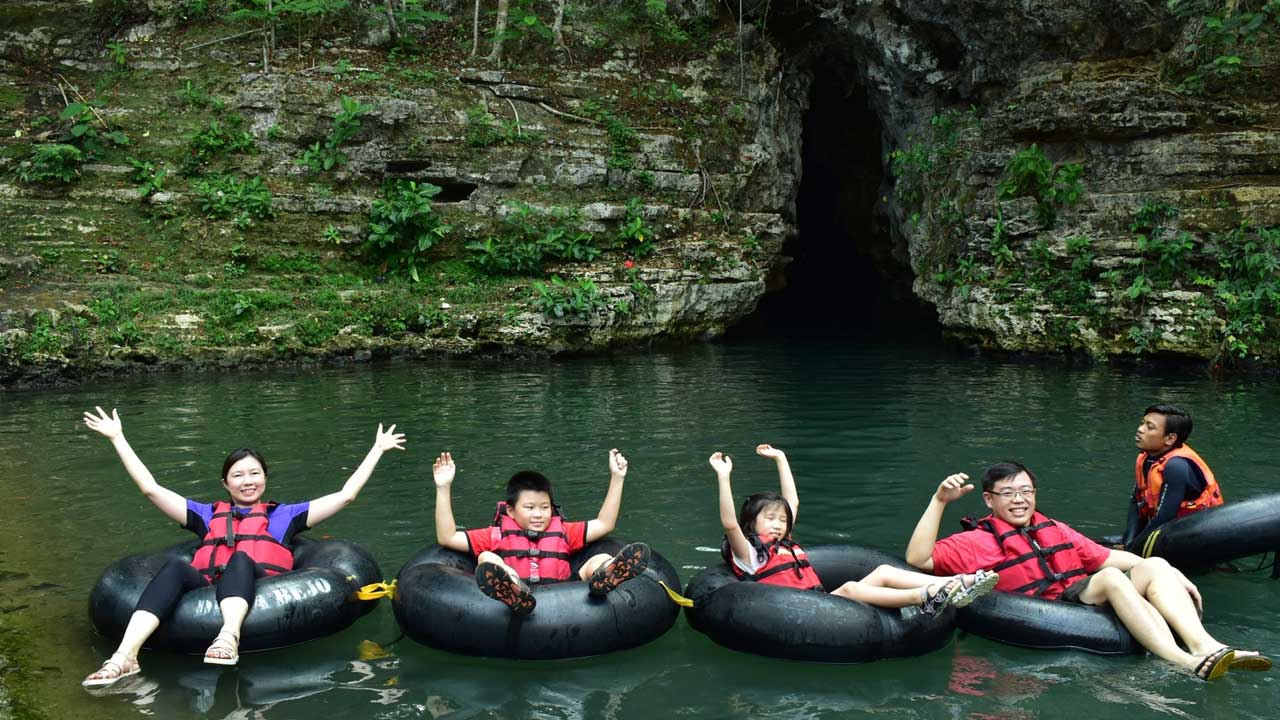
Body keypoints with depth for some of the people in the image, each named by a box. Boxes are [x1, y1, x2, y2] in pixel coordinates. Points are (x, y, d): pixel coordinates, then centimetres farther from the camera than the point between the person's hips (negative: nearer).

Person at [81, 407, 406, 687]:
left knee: (241, 559, -34)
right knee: (176, 566, -30)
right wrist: (117, 437, 27)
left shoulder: (283, 514, 29)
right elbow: (150, 488, 28)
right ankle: (125, 657, -49)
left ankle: (229, 638, -62)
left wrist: (377, 449, 25)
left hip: (260, 590, -1)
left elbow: (345, 495, 26)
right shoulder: (208, 514, 33)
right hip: (206, 589, 1)